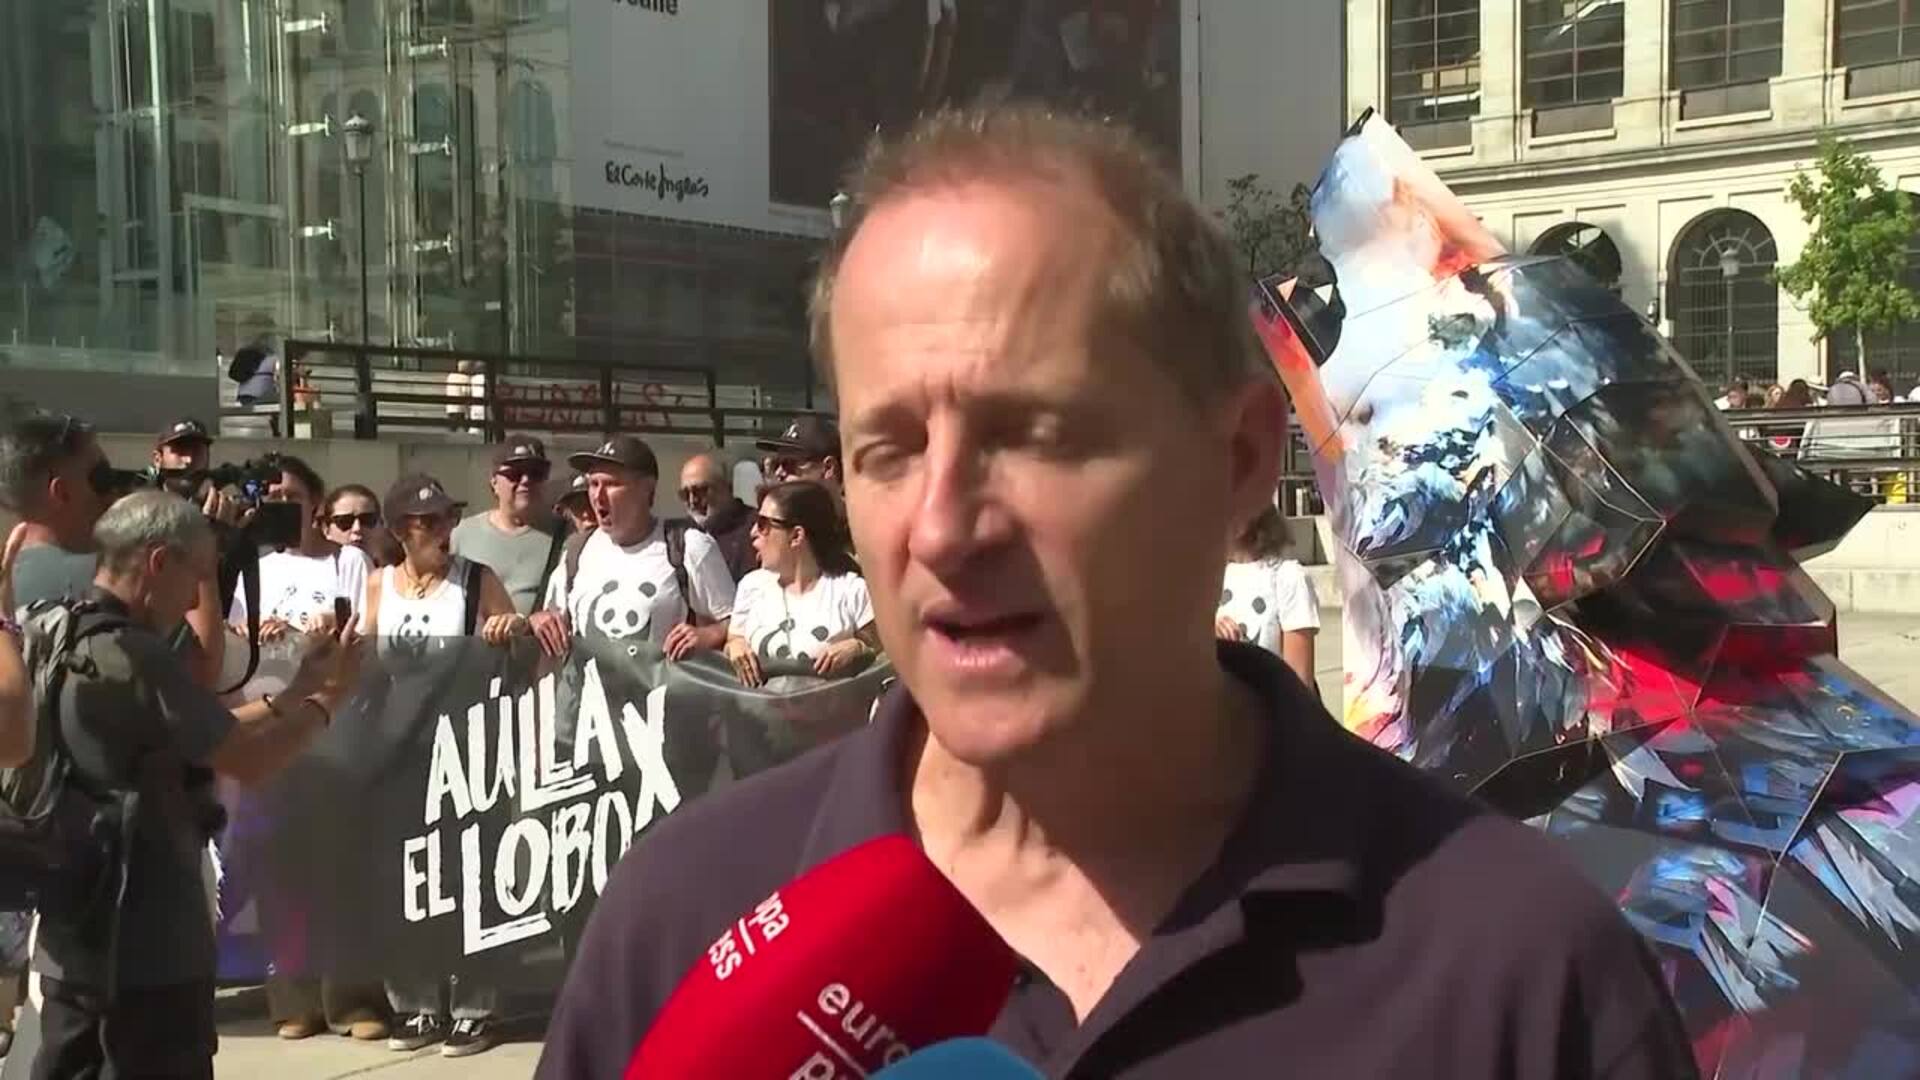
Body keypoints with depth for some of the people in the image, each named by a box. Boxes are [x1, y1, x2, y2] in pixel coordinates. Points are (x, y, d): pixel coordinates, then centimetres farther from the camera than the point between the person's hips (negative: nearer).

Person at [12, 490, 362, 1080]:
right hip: (148, 947, -9)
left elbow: (209, 736, 11)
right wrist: (327, 697, -1)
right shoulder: (136, 654, -21)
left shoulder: (59, 643, 9)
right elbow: (248, 761, -16)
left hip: (71, 940, 9)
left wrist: (298, 690, 10)